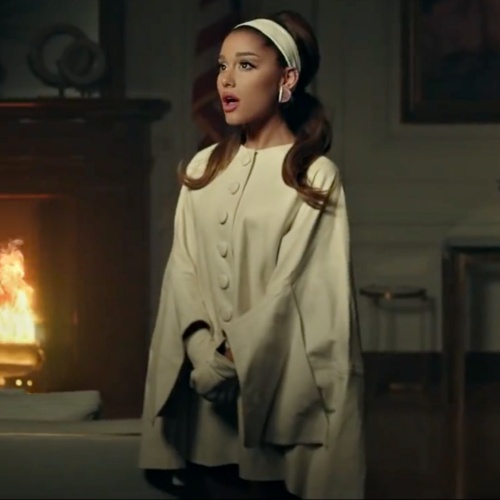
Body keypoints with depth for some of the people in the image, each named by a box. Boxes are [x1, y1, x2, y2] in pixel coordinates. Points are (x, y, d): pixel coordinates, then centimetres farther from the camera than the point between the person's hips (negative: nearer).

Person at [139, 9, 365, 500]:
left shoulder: (313, 175, -5)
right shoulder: (202, 169, 11)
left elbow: (296, 286, -10)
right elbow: (182, 267, 4)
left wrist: (234, 358, -14)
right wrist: (201, 349, -11)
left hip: (276, 379, -4)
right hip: (205, 383, 4)